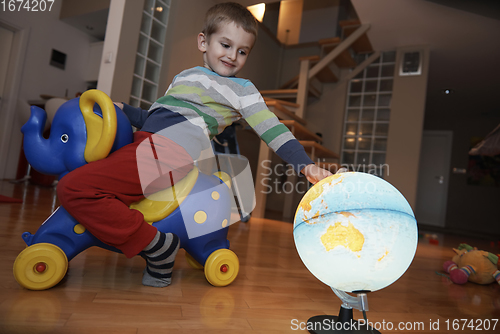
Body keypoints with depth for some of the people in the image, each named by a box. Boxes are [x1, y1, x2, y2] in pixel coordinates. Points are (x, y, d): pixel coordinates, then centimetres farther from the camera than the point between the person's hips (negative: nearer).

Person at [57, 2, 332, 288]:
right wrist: (121, 109, 23)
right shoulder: (184, 76, 28)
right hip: (147, 142, 9)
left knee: (74, 188, -20)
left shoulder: (241, 89, 7)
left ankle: (159, 246, -12)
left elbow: (273, 130, -1)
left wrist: (306, 165, -12)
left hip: (169, 154, -9)